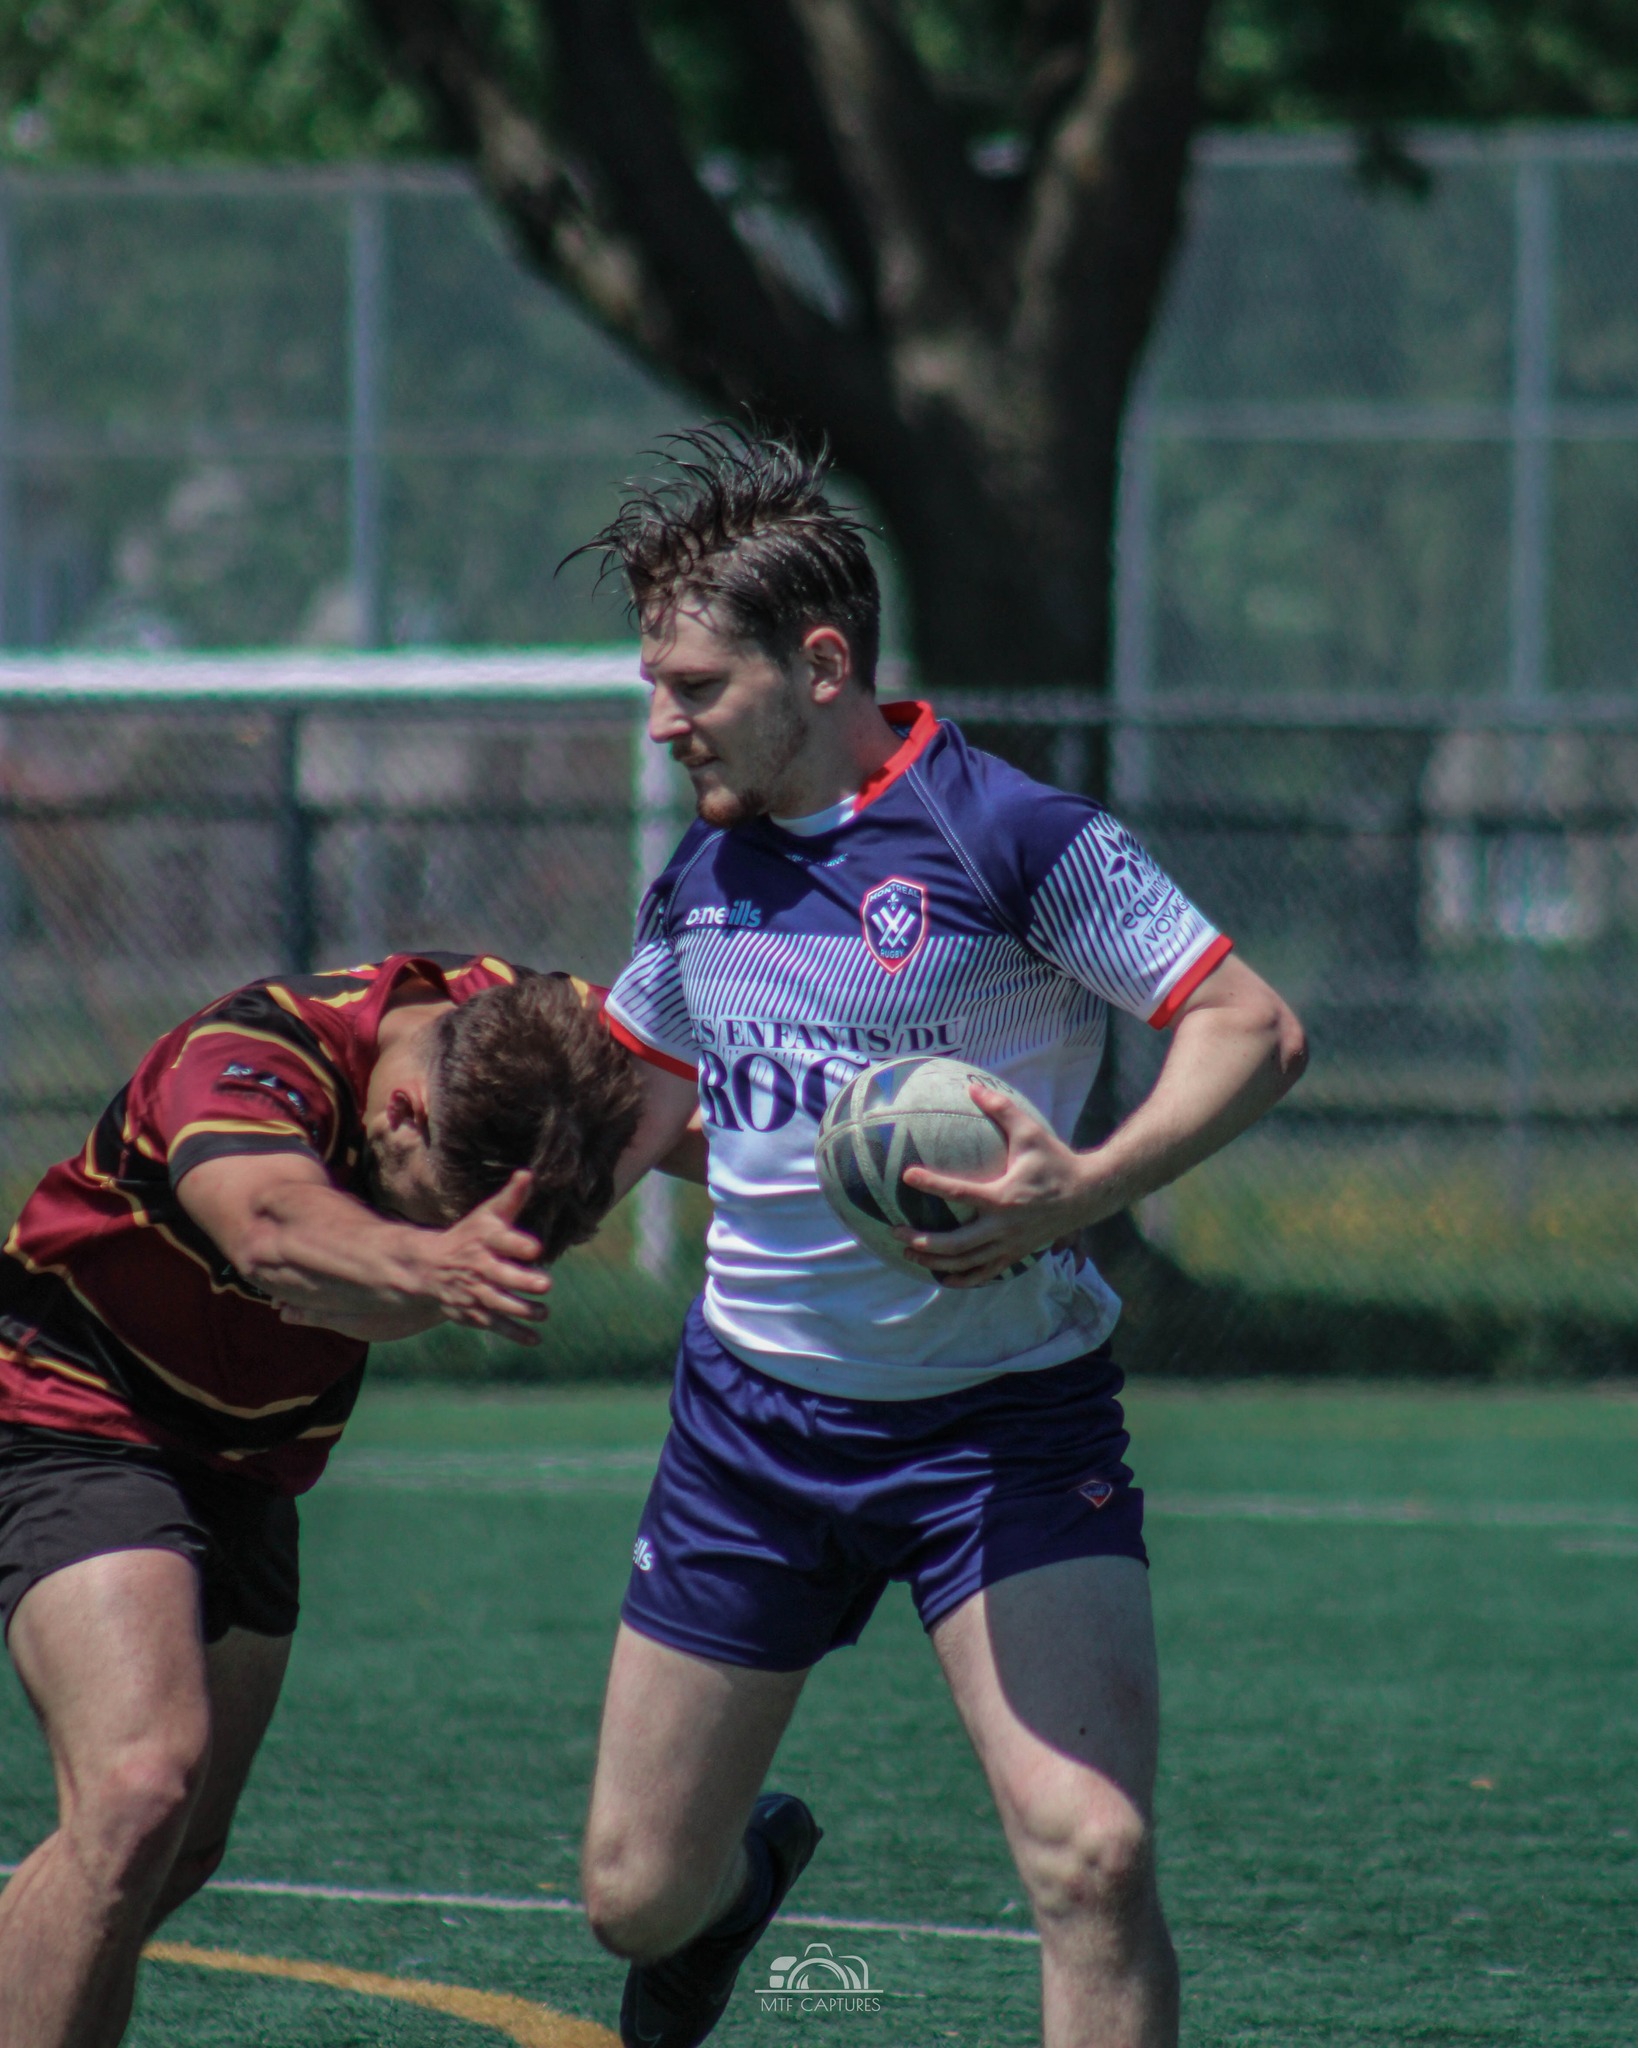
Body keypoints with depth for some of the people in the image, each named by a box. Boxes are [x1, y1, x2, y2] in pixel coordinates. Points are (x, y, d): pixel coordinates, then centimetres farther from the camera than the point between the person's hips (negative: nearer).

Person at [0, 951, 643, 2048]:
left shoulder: (531, 1028, -18)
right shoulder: (250, 1059, -35)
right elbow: (276, 1230, -55)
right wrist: (429, 1269, -77)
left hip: (247, 1464, 7)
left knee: (179, 1856, 11)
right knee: (140, 1790, -27)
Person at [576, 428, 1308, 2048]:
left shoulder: (1007, 835, -15)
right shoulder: (703, 873, 6)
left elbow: (1254, 1030, -16)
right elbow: (628, 1106, 23)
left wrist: (1087, 1188, -31)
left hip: (1001, 1417, -5)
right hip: (754, 1413, 5)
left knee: (1091, 1855, -23)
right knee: (635, 1894, 10)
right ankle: (748, 1869, 47)